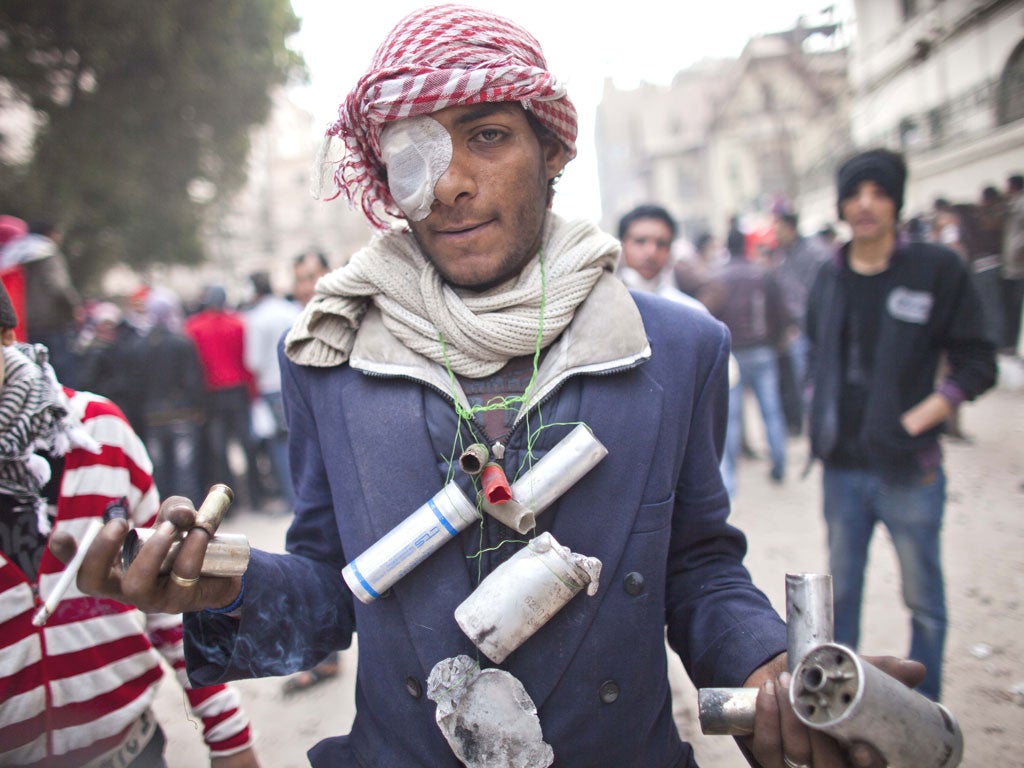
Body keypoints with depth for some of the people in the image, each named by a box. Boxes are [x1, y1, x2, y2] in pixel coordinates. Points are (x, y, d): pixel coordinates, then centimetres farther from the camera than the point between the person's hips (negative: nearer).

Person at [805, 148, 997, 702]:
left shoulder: (937, 269, -6)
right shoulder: (830, 277, 6)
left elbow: (977, 366, -6)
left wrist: (911, 424, -15)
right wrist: (820, 419, 4)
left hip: (909, 470, -4)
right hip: (841, 468, 4)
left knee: (923, 598, 9)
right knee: (841, 592, 16)